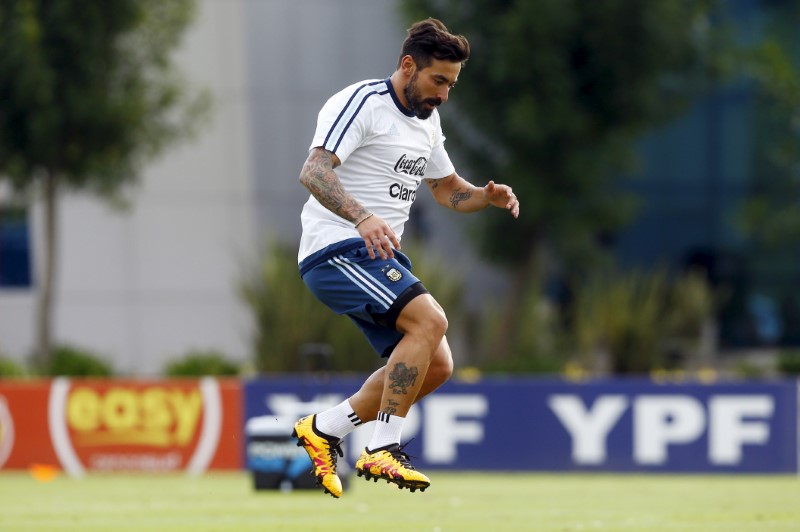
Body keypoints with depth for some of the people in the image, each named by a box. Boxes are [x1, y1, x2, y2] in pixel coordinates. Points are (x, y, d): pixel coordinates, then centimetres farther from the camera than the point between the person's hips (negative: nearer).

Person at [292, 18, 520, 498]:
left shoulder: (427, 122, 16)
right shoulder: (362, 104, -12)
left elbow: (448, 188, 29)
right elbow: (314, 171, -24)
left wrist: (488, 197, 6)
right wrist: (362, 217, -41)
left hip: (381, 258, 9)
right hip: (336, 248, -9)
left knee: (436, 366, 1)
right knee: (429, 319, -26)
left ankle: (325, 428, 11)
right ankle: (383, 450, -23)